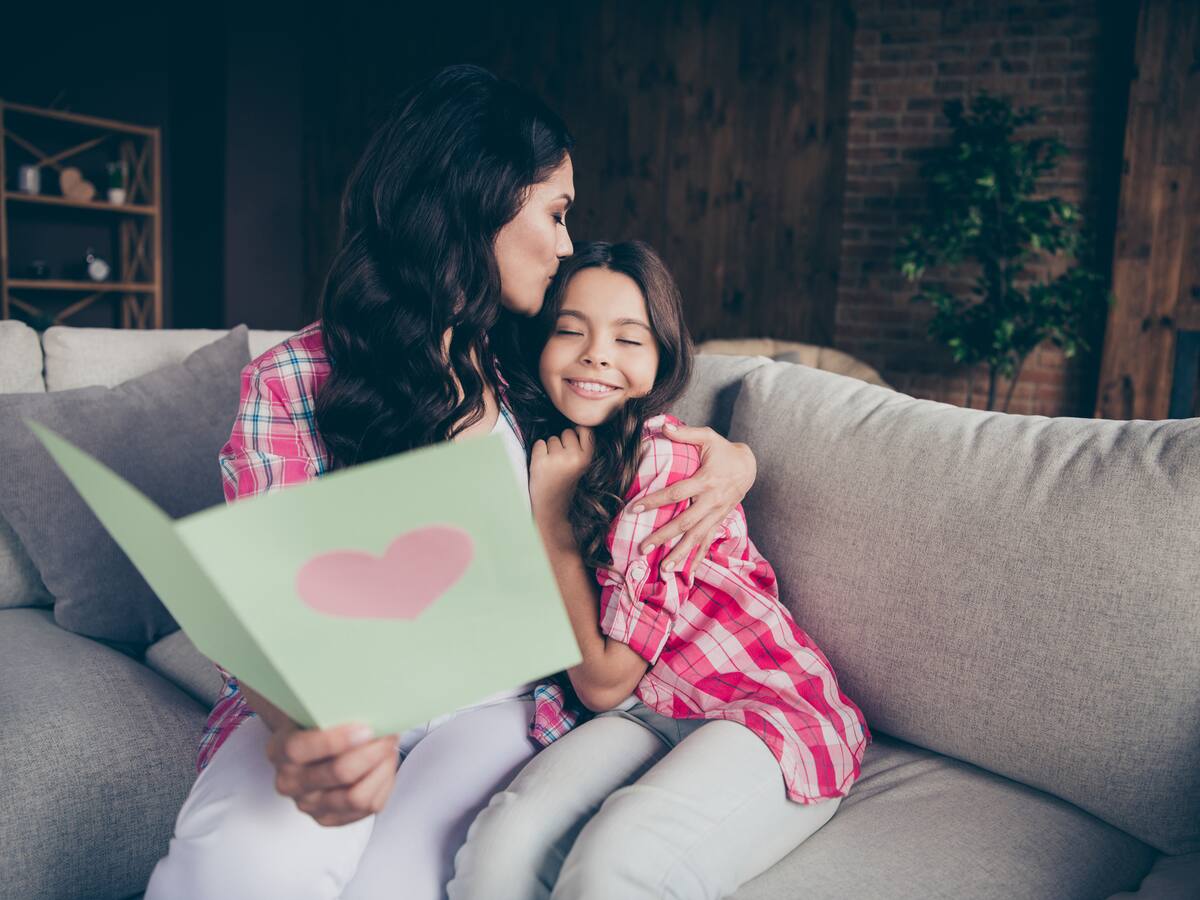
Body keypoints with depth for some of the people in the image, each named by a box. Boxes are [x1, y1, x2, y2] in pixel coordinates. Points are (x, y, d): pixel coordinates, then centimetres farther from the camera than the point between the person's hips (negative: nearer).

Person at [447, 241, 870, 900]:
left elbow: (604, 682, -15)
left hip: (774, 714, -5)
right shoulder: (546, 446, 2)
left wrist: (549, 512, -14)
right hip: (649, 716, 5)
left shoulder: (668, 462, -20)